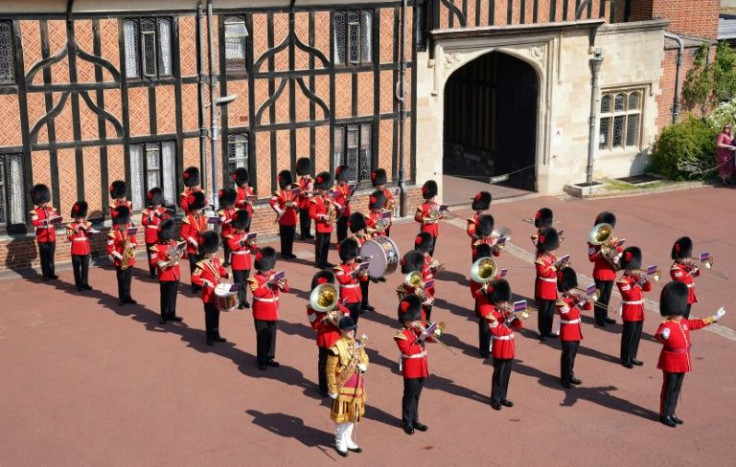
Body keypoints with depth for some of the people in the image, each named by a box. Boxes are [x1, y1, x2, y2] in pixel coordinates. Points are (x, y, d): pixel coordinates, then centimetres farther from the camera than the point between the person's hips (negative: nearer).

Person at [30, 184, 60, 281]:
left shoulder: (51, 209, 8)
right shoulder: (35, 212, -8)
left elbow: (59, 218, 5)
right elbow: (34, 222, -23)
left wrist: (54, 217, -17)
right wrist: (45, 221, -37)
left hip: (51, 238, 4)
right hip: (42, 239, -4)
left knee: (51, 257, 11)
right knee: (44, 258, 3)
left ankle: (52, 273, 20)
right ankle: (45, 275, 9)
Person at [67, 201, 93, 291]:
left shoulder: (87, 224, 7)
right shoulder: (71, 226, -4)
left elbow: (91, 235, -2)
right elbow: (69, 238, -10)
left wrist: (85, 228, -15)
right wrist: (75, 230, -20)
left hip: (86, 250, 3)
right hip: (76, 251, -3)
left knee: (85, 268, 9)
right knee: (77, 268, 1)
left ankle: (85, 283, 19)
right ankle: (78, 285, 9)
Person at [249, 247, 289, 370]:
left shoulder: (274, 276, 5)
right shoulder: (255, 279, -11)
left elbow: (286, 289, 0)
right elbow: (257, 292, -26)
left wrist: (282, 285, -23)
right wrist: (269, 285, -31)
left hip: (273, 313, 6)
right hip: (261, 314, -6)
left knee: (272, 336, 13)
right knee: (262, 337, -1)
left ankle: (270, 357, 25)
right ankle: (261, 361, 7)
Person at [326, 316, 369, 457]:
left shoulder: (358, 344, 3)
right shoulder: (336, 347, -19)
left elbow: (364, 359, 17)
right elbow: (330, 370, -16)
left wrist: (363, 366, -7)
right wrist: (332, 389, -15)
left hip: (357, 384, 6)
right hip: (343, 385, -6)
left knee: (353, 413, 16)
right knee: (341, 414, 4)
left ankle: (348, 440, 31)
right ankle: (340, 443, 20)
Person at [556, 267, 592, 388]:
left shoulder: (575, 298, 7)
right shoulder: (561, 302, -17)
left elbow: (589, 308, 9)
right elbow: (569, 315, -28)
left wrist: (585, 300, -10)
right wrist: (579, 304, -29)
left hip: (576, 332, 8)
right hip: (567, 333, -8)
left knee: (572, 355, 16)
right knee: (567, 355, -3)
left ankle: (570, 376, 27)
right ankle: (565, 379, 4)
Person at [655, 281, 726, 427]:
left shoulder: (684, 322, 6)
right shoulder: (666, 325, -20)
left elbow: (698, 323, 23)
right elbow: (658, 335, -41)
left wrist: (714, 318, 31)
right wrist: (663, 335, -66)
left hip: (682, 362, 8)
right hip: (671, 362, -8)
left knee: (676, 388, 15)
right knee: (668, 388, 2)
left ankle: (671, 413, 25)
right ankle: (664, 415, 12)